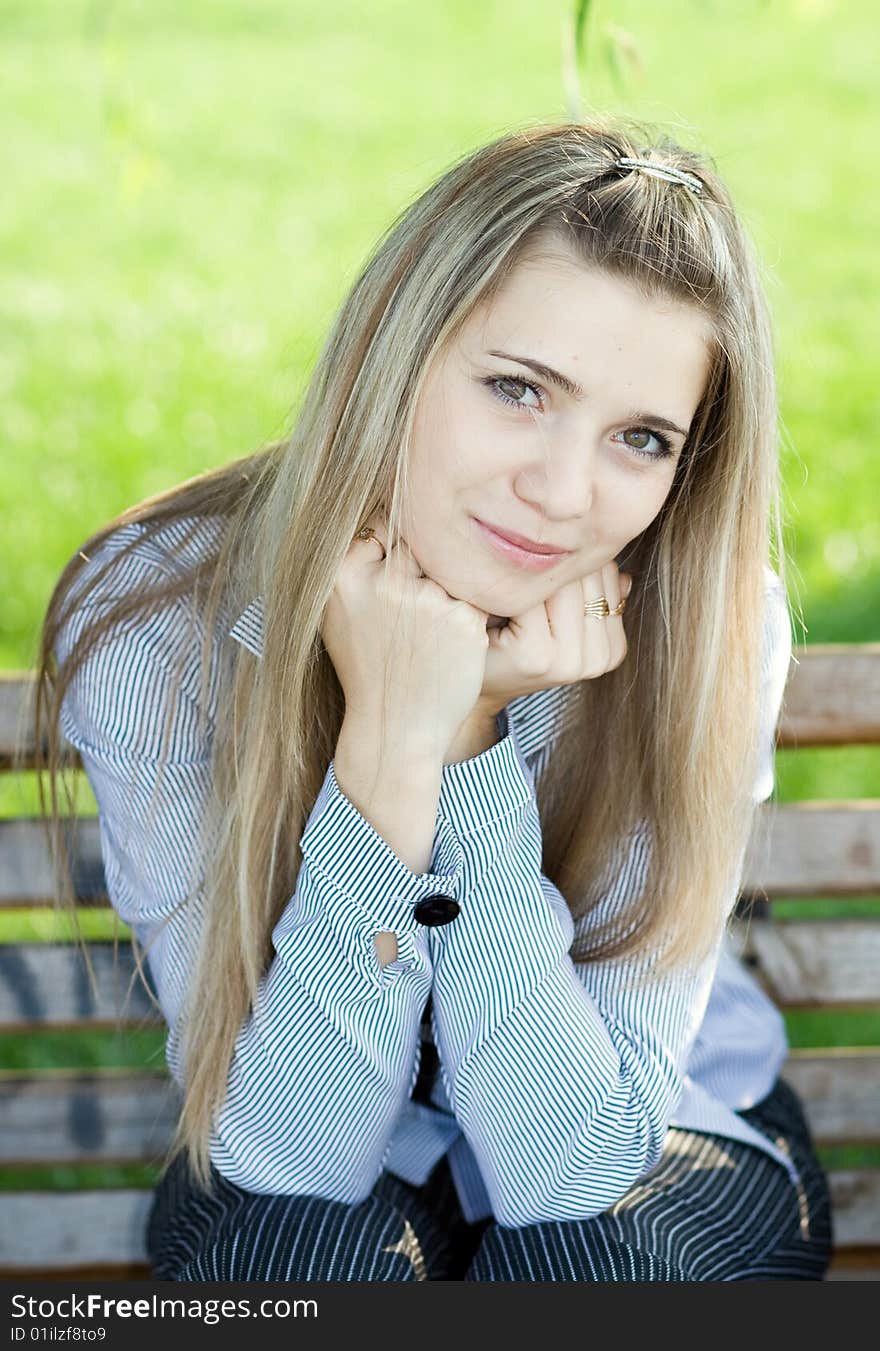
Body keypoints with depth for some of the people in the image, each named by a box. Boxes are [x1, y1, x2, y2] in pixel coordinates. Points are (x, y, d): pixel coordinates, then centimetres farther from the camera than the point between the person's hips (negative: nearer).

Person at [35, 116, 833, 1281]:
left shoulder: (713, 631, -25)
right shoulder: (151, 627, -25)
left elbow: (566, 1164, -27)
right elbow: (292, 1147, -25)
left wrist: (466, 740, -36)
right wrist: (385, 746, -38)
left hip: (654, 1133, 1)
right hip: (310, 1156, 0)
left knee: (592, 1252, -31)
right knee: (316, 1245, -32)